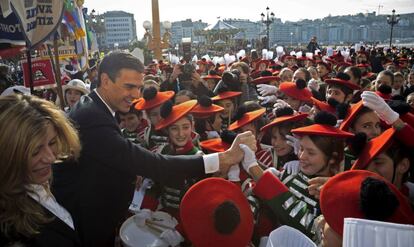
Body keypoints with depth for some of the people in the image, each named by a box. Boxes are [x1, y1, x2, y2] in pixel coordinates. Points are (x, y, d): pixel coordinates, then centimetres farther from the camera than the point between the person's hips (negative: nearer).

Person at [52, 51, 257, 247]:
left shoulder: (92, 107, 1)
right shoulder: (93, 119, -31)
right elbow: (148, 164, -37)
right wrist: (223, 159, -39)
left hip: (91, 211, 9)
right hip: (85, 223, -9)